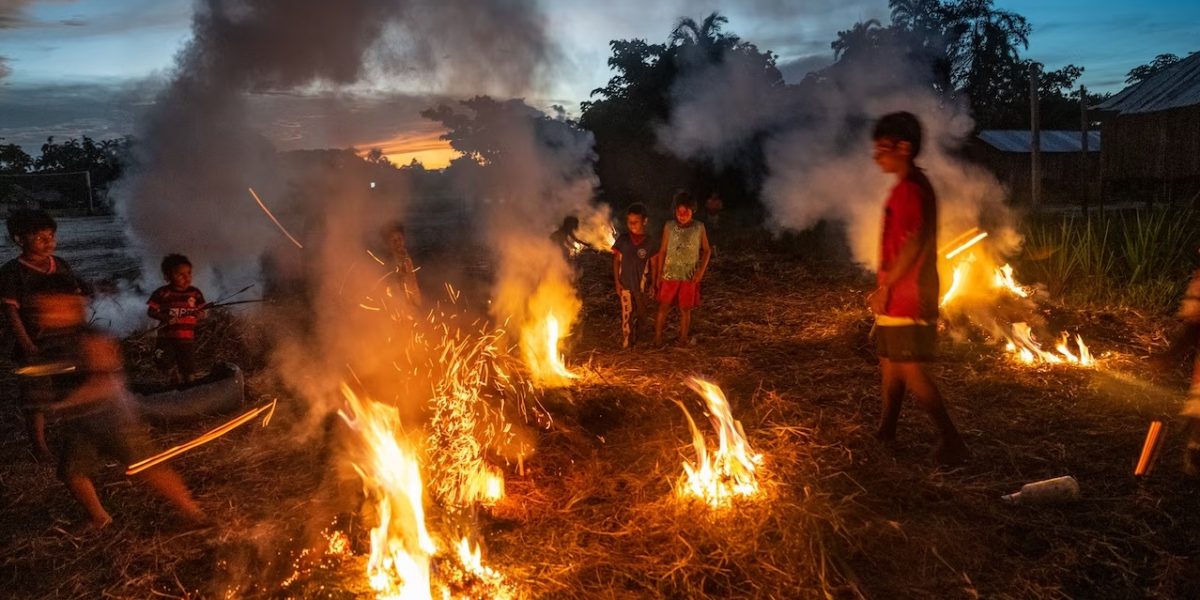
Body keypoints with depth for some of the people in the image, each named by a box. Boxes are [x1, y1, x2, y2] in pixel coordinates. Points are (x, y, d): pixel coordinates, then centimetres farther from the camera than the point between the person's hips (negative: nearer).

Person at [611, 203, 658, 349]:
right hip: (625, 283, -1)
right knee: (627, 313, -1)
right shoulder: (622, 240, -6)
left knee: (639, 312, 17)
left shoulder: (650, 242, -7)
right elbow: (616, 261, 0)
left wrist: (653, 284, 0)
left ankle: (634, 336, 38)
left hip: (642, 284, 1)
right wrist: (617, 282, -4)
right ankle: (626, 342, 9)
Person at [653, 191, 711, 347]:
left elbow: (707, 250, 3)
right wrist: (659, 274, 1)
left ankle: (683, 339, 23)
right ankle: (657, 337, 20)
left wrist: (701, 270, -8)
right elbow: (662, 251, 1)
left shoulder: (699, 228, -6)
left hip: (689, 276, 0)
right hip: (670, 275, 0)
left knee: (685, 309, 9)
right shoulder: (669, 227, -6)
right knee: (663, 307, 6)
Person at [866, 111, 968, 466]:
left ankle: (951, 441, 0)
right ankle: (886, 430, 30)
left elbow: (913, 244, -24)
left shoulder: (908, 188, -17)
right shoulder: (914, 185, 15)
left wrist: (885, 287, -17)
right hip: (902, 298, 10)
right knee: (890, 363, 18)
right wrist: (886, 288, 19)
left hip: (906, 299, -10)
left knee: (911, 372, -6)